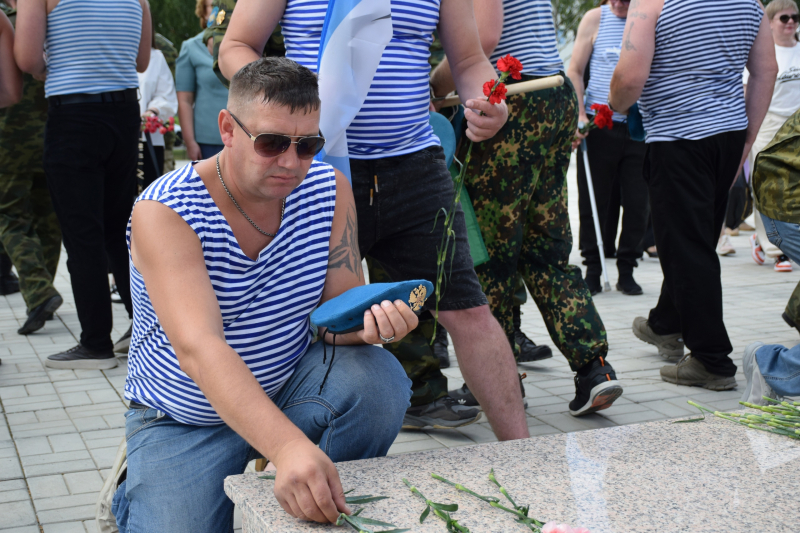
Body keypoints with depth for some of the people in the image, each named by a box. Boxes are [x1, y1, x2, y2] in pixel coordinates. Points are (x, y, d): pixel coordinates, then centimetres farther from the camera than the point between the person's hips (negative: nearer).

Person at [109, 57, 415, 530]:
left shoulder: (330, 191, -9)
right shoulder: (162, 212, -24)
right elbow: (198, 349, -37)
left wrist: (369, 321, -36)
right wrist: (289, 446, -52)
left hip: (290, 384, 3)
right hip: (187, 419, -3)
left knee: (380, 380, -24)